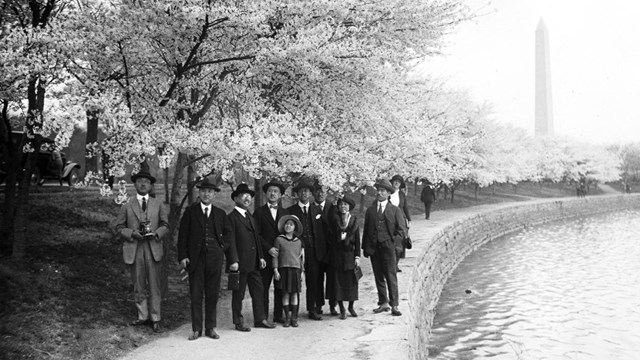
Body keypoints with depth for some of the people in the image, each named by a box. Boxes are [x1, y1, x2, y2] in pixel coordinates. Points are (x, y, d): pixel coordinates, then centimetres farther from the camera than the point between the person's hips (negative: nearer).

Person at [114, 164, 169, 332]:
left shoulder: (158, 204, 10)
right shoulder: (127, 205, 7)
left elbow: (165, 225, 11)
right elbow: (119, 227, 7)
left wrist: (156, 233, -9)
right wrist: (132, 233, -12)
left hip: (153, 249, 0)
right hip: (134, 250, 0)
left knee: (154, 286, -1)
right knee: (138, 286, 7)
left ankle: (155, 319, 7)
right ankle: (143, 316, 19)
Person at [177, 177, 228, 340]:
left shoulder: (220, 214, 12)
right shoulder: (190, 212, 6)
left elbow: (226, 236, 18)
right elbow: (183, 235, 3)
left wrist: (222, 248, 0)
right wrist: (182, 256, -5)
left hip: (214, 259, 1)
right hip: (195, 258, -1)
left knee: (212, 295, 5)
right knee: (196, 295, 1)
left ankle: (210, 328, 14)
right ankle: (196, 329, 9)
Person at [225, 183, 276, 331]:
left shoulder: (251, 218, 19)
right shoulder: (231, 218, -6)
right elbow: (230, 241, -12)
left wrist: (260, 257, 13)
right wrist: (233, 261, -18)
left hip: (254, 263, 7)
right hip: (240, 263, -7)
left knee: (258, 291, 10)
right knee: (238, 294, 3)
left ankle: (260, 319, 19)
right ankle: (239, 322, 13)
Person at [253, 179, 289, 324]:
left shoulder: (285, 212, 14)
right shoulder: (259, 212, 3)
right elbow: (256, 234, -2)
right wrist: (268, 248, -12)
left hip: (282, 254, 3)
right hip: (266, 255, -3)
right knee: (263, 286, -1)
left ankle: (278, 315, 14)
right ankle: (263, 317, 5)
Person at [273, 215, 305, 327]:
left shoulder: (298, 242, 12)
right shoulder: (279, 240, 2)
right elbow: (275, 256, 0)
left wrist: (301, 271, 14)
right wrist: (275, 270, -7)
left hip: (296, 269, 2)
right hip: (283, 268, -2)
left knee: (295, 293, 2)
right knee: (285, 293, -1)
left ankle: (294, 317, 9)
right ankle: (287, 317, 9)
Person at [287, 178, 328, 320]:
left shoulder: (317, 210, 14)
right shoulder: (290, 211, 6)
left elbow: (322, 232, 11)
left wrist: (323, 250, 4)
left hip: (314, 250, 2)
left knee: (315, 280, 1)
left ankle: (313, 310, 11)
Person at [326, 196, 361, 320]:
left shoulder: (354, 221, 3)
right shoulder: (334, 220, 2)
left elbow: (357, 240, 3)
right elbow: (331, 239, 3)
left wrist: (357, 256, -2)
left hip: (350, 255, 0)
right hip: (337, 255, 0)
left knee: (351, 281, 5)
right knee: (337, 281, 0)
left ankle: (351, 307, 25)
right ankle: (342, 309, 11)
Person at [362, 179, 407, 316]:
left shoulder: (395, 210, 5)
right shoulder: (370, 210, 13)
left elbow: (402, 230, 3)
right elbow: (366, 230, 14)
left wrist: (393, 241, -8)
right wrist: (365, 247, 7)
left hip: (388, 247, -3)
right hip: (373, 248, 3)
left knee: (391, 277, -5)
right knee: (379, 277, 8)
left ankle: (394, 305, -2)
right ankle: (383, 303, 16)